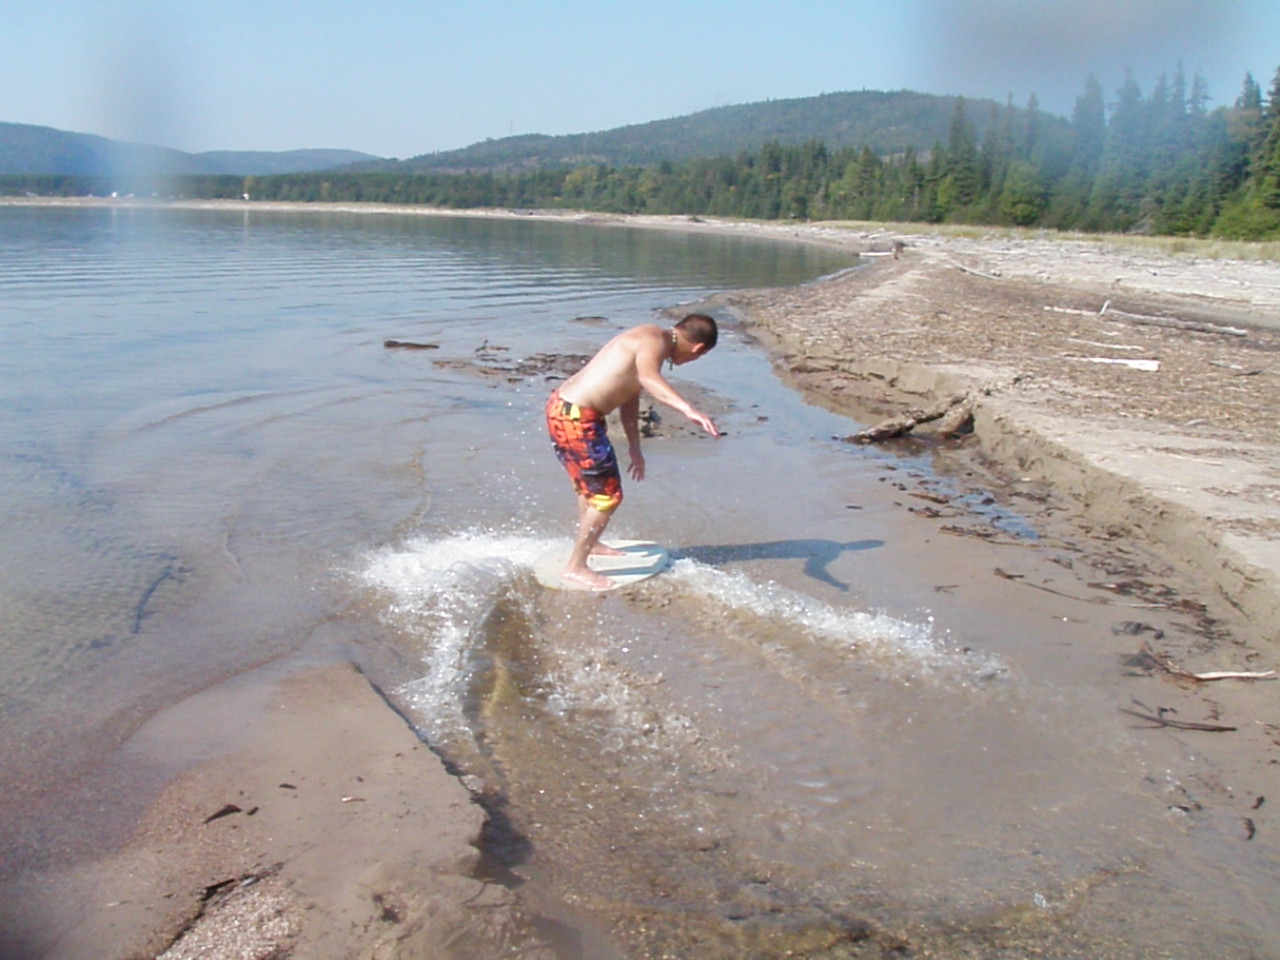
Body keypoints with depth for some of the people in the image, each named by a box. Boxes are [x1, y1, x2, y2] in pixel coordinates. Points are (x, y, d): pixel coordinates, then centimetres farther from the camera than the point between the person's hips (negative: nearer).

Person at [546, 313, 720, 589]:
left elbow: (629, 396, 25)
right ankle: (575, 568, 8)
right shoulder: (654, 341, -15)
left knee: (590, 485, 29)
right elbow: (648, 378, -39)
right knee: (607, 495, -2)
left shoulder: (651, 341, 15)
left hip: (563, 408, 10)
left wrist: (634, 447, 32)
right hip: (577, 418, -10)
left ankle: (588, 543, 50)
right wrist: (689, 409, -50)